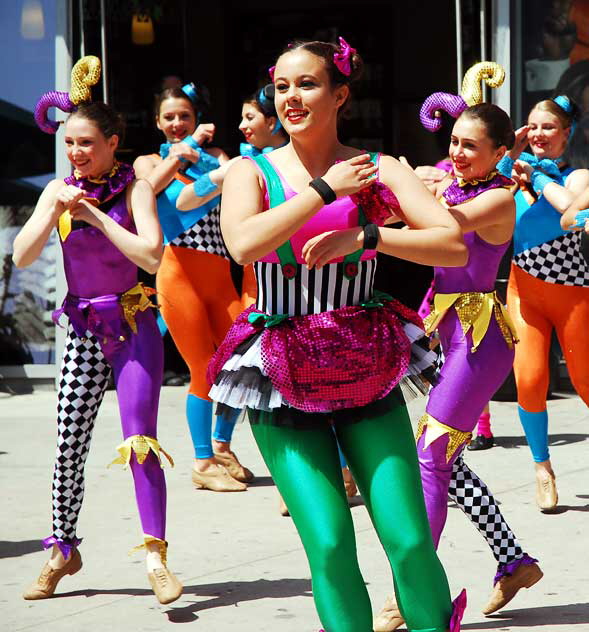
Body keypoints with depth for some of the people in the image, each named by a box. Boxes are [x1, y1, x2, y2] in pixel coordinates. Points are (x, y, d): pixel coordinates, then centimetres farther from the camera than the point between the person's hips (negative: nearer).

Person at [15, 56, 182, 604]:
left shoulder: (134, 189, -7)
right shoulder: (58, 191, 4)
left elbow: (151, 255, -21)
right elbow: (22, 257, -2)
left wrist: (94, 214, -21)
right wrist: (56, 212, -14)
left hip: (133, 326, -4)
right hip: (83, 328, 4)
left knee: (140, 441, -12)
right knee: (68, 446, 4)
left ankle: (156, 554, -10)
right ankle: (62, 549, 19)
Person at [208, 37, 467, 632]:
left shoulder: (379, 170, 2)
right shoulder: (252, 172, 1)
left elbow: (455, 245, -10)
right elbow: (244, 243, -21)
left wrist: (365, 235, -18)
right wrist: (328, 190, -15)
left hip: (368, 374, 1)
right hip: (282, 382, -1)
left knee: (409, 541, -9)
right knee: (330, 545, -12)